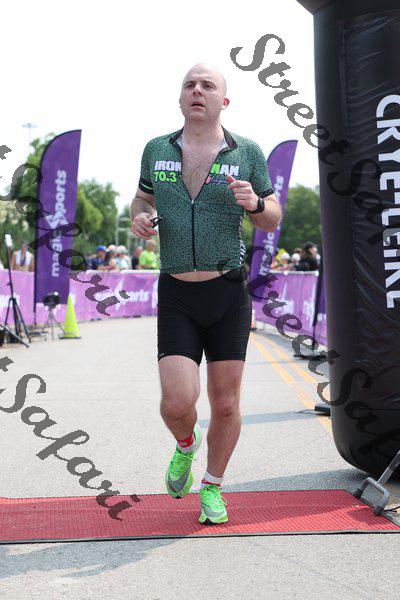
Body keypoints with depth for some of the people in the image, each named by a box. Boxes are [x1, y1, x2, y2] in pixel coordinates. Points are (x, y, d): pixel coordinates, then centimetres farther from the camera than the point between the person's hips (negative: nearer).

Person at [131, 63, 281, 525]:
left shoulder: (247, 152, 1)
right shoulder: (157, 149, 5)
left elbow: (272, 221, 7)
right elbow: (143, 197, 21)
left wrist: (255, 203, -16)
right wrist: (139, 218, -3)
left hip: (228, 293, 0)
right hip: (176, 296, 0)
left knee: (225, 404, 5)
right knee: (178, 401, -12)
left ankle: (212, 488, 29)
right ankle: (185, 445, 25)